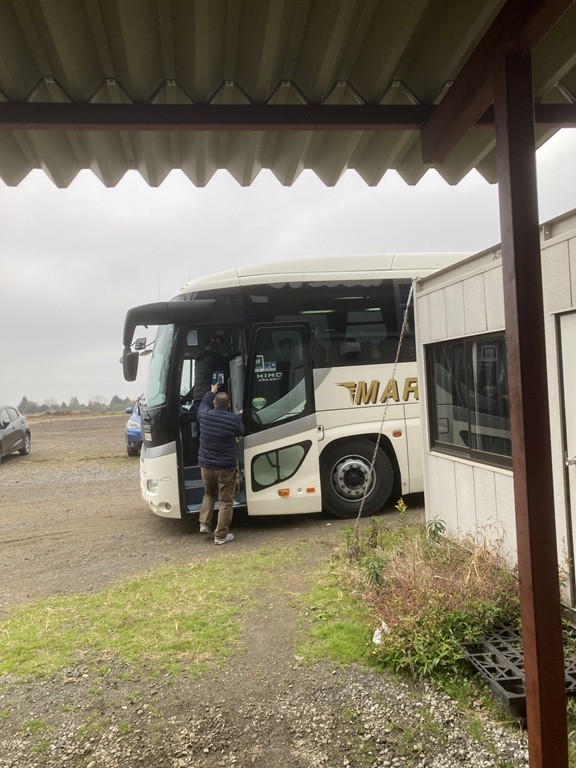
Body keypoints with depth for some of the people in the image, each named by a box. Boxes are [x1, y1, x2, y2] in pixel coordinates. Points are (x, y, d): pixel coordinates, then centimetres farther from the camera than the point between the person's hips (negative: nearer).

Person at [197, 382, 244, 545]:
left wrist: (211, 392, 35)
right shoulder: (234, 419, -13)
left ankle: (204, 523, 18)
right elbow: (241, 432, 6)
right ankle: (221, 535, 7)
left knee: (209, 494, 27)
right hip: (226, 467, -4)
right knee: (226, 501, 5)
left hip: (206, 465, 4)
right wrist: (240, 416, 22)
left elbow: (203, 404, 19)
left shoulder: (204, 415, -5)